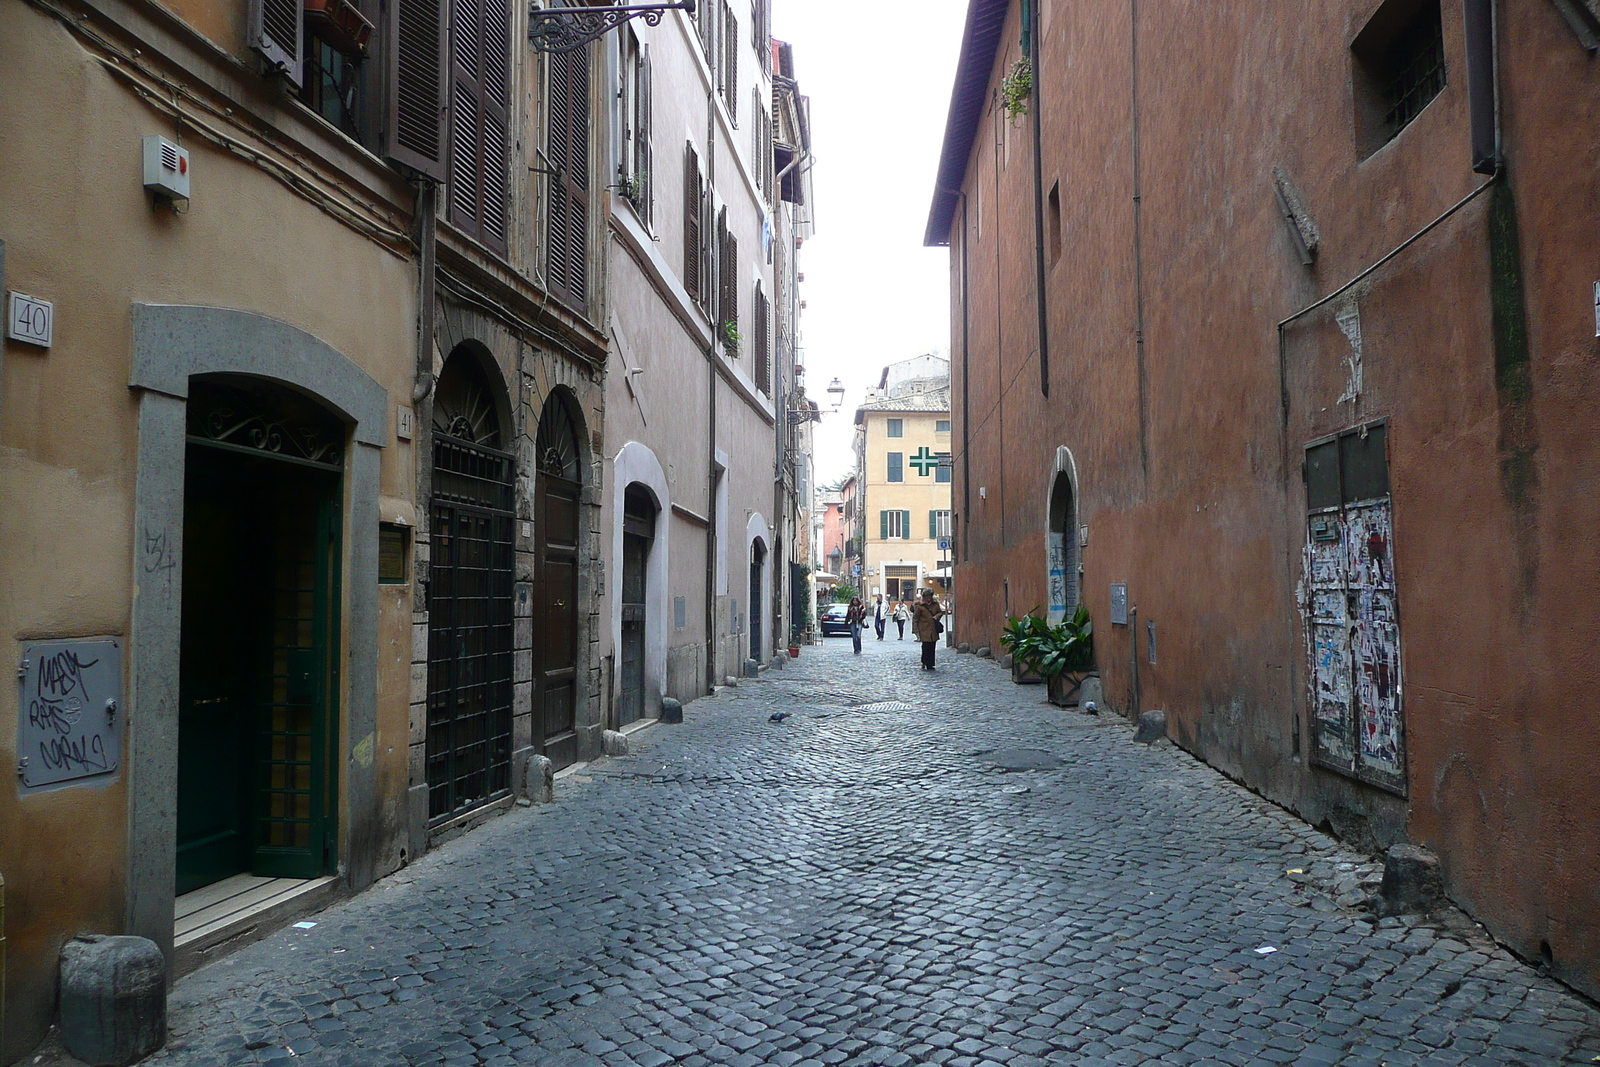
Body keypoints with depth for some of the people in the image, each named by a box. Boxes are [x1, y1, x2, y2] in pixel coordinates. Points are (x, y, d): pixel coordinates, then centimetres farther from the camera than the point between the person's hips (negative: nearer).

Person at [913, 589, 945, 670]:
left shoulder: (935, 604, 6)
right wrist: (916, 631, -8)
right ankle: (924, 664, 3)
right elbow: (915, 619, -4)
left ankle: (930, 665, 14)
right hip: (924, 630, -5)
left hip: (934, 630, 5)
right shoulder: (920, 606, -7)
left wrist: (936, 616, -2)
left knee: (932, 648, 6)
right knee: (926, 647, -9)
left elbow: (940, 612, 21)